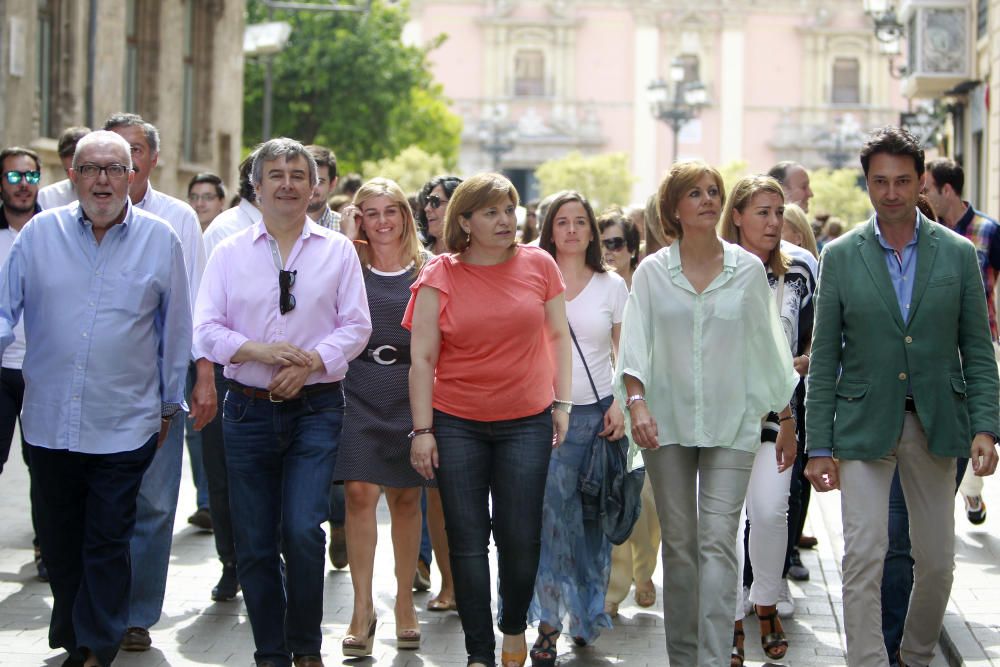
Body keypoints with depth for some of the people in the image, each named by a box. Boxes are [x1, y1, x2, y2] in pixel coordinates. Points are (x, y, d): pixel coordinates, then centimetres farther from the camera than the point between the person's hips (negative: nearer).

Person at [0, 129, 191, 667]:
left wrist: (169, 405, 10)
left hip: (124, 426, -2)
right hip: (48, 422, 2)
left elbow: (175, 330, 7)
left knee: (107, 545, 1)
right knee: (59, 542, 13)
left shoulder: (160, 240, 0)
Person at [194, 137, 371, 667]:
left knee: (303, 531, -15)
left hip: (316, 409, -2)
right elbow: (206, 330, 1)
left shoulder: (337, 250, 6)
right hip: (248, 409, 2)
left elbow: (356, 326, 1)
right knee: (254, 543, 4)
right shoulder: (230, 253, 7)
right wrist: (261, 352, -14)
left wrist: (310, 362, -14)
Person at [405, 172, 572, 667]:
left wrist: (562, 403, 3)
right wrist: (422, 430, -5)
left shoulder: (538, 265, 2)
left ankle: (514, 626, 29)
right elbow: (422, 357, -2)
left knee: (520, 538, 2)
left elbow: (558, 336, 10)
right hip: (456, 425, 0)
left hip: (526, 422, 1)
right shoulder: (440, 275, -2)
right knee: (467, 541, 4)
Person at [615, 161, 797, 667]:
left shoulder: (747, 269, 3)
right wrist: (636, 402, -20)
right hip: (667, 422, 1)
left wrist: (784, 416, 13)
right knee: (678, 544, 8)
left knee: (718, 543, -10)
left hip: (731, 424, -1)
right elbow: (635, 344, -4)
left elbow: (766, 345, 10)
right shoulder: (652, 272, 3)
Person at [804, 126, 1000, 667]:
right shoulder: (840, 256, 0)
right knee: (863, 557, -10)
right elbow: (824, 357, 1)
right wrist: (819, 446, -3)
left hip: (935, 423, 2)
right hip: (864, 424, -1)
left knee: (936, 562, 8)